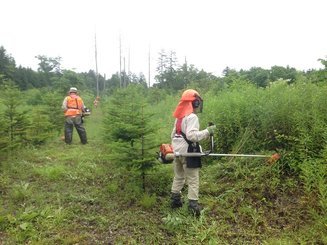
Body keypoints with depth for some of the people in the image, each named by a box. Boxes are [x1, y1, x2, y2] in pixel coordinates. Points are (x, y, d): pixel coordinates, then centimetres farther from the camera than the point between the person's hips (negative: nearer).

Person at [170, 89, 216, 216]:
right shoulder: (192, 117, -15)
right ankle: (193, 205, -1)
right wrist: (207, 132, -22)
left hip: (178, 151, 9)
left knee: (178, 177, 19)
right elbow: (191, 135, -26)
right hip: (188, 152, -9)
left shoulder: (179, 117, 14)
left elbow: (173, 134, 19)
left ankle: (175, 200, 27)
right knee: (193, 180, -2)